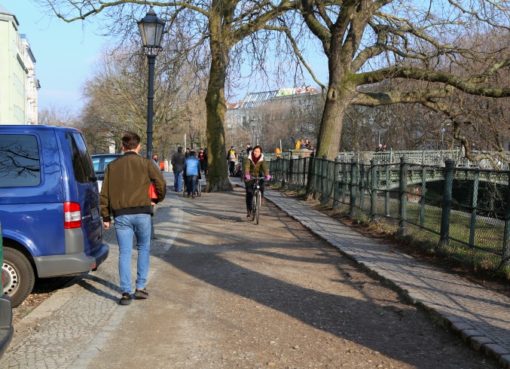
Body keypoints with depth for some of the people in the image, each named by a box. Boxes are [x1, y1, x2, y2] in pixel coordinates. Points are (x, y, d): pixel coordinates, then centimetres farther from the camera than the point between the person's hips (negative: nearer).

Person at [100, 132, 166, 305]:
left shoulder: (112, 166, 10)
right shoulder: (146, 163, 2)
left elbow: (104, 193, 8)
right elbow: (161, 184, -5)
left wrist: (106, 217, 12)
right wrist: (156, 199, 14)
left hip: (121, 215, 1)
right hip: (142, 213, -1)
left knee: (124, 253, 3)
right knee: (143, 249, 15)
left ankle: (126, 292, -2)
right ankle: (141, 287, 13)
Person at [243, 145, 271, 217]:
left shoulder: (262, 160, -9)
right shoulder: (248, 159, -13)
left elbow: (265, 167, -26)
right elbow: (246, 166, -29)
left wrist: (267, 175, -46)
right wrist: (246, 175, -48)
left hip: (259, 177, 2)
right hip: (249, 178, -2)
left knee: (261, 188, -21)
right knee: (249, 193, -11)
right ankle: (249, 210, -3)